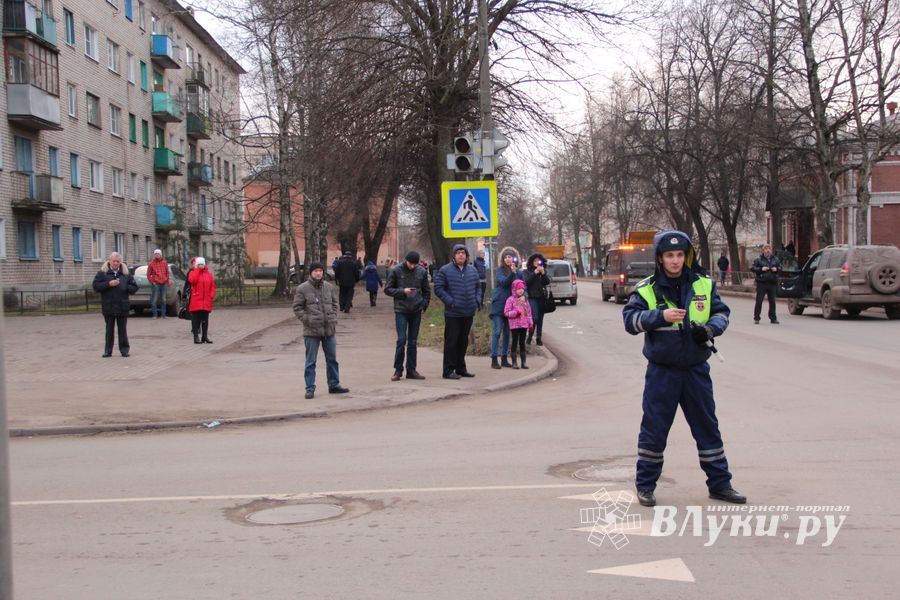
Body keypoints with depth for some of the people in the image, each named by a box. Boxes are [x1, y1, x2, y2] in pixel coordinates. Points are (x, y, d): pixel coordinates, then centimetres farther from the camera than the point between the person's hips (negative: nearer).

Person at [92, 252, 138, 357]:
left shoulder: (126, 273, 7)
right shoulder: (102, 272, 3)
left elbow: (134, 288, 7)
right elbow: (96, 286, -5)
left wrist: (124, 287, -10)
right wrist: (108, 284, -16)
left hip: (122, 306, 1)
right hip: (108, 306, -1)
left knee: (122, 329, 5)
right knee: (109, 329, 7)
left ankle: (124, 349, 11)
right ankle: (108, 350, 13)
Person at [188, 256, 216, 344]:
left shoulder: (209, 274, 11)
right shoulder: (193, 273, 2)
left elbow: (213, 286, 12)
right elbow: (192, 280, -20)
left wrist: (211, 296, -2)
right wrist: (197, 269, -11)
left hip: (206, 302, 3)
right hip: (196, 302, -3)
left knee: (205, 320, 8)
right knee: (196, 320, -2)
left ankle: (205, 337, 14)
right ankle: (196, 337, 1)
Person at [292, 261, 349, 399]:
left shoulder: (329, 287, 8)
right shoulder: (302, 288, -5)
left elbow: (334, 304, 16)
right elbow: (297, 307, -4)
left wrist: (334, 319, 4)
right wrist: (307, 320, -13)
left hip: (329, 330, 4)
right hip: (311, 331, -4)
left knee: (332, 359, 13)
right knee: (310, 361, 2)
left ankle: (334, 385, 24)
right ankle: (310, 388, 8)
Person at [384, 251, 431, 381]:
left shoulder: (422, 272, 4)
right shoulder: (396, 271, -5)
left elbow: (427, 290, 15)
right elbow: (387, 289, -2)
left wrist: (424, 304, 4)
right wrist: (403, 291, -15)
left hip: (416, 311, 3)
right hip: (401, 311, -3)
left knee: (413, 342, 7)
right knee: (402, 340, -9)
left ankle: (411, 370, 14)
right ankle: (398, 370, 1)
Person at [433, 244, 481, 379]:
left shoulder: (472, 270, 12)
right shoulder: (445, 270, -5)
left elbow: (477, 287, 21)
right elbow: (438, 288, -7)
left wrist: (477, 300, 4)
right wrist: (450, 301, -16)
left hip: (469, 312, 6)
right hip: (452, 313, -6)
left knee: (463, 341, 13)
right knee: (451, 341, -4)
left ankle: (461, 368, 23)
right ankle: (448, 370, 1)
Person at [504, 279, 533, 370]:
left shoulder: (525, 299, 12)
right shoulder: (511, 299, -5)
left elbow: (529, 311, 16)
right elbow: (506, 312, -8)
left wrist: (530, 323, 12)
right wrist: (516, 313, -20)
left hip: (524, 324, 5)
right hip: (515, 324, -5)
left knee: (522, 342, 9)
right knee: (515, 342, -1)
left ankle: (523, 362, 13)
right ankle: (514, 362, 4)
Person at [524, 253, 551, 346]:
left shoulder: (543, 271, 13)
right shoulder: (527, 271, 3)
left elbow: (547, 282, 2)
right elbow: (526, 282, -11)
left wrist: (543, 273, -12)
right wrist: (534, 273, -16)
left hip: (542, 297, 4)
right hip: (532, 297, -4)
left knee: (540, 318, 4)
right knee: (534, 317, -15)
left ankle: (539, 338, 9)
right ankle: (530, 336, 1)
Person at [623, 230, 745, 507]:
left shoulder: (704, 284, 4)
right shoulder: (647, 289, -4)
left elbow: (722, 312, 10)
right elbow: (630, 318, -13)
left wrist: (711, 328, -11)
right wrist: (661, 316, -26)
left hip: (696, 368, 3)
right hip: (662, 370, -2)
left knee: (707, 425, 10)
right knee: (654, 427, 3)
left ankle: (719, 484, 22)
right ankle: (645, 485, 16)